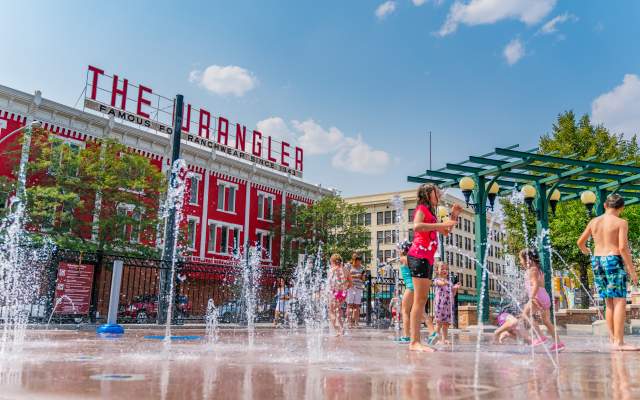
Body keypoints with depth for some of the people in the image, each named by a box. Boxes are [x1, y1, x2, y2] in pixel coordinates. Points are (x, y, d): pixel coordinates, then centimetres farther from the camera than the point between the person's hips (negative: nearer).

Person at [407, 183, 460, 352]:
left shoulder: (430, 212, 25)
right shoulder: (422, 208, -1)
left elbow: (446, 232, 34)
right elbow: (416, 226, -22)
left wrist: (453, 216, 20)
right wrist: (441, 224, -21)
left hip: (427, 259, 9)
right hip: (419, 256, -9)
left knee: (422, 300, 5)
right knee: (419, 300, -14)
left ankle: (416, 341, 6)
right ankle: (414, 341, -16)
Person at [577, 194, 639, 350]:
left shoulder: (594, 221, 10)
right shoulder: (621, 222, -5)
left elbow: (580, 242, 18)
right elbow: (623, 248, -14)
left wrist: (585, 250, 40)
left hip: (597, 261, 6)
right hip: (614, 261, -6)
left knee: (609, 302, 14)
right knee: (620, 301, -6)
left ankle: (612, 338, 18)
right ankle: (619, 342, -12)